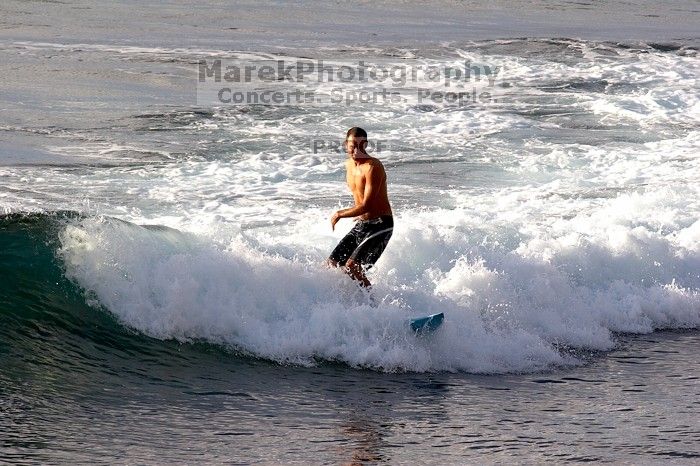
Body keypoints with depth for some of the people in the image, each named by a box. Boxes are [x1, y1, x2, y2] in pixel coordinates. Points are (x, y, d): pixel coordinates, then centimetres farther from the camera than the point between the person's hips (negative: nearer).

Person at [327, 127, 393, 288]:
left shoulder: (373, 167, -19)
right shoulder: (349, 164, 8)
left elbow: (366, 206, -23)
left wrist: (339, 214, -12)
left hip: (380, 224, -9)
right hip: (361, 224, 9)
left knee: (352, 267, -21)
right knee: (333, 264, 5)